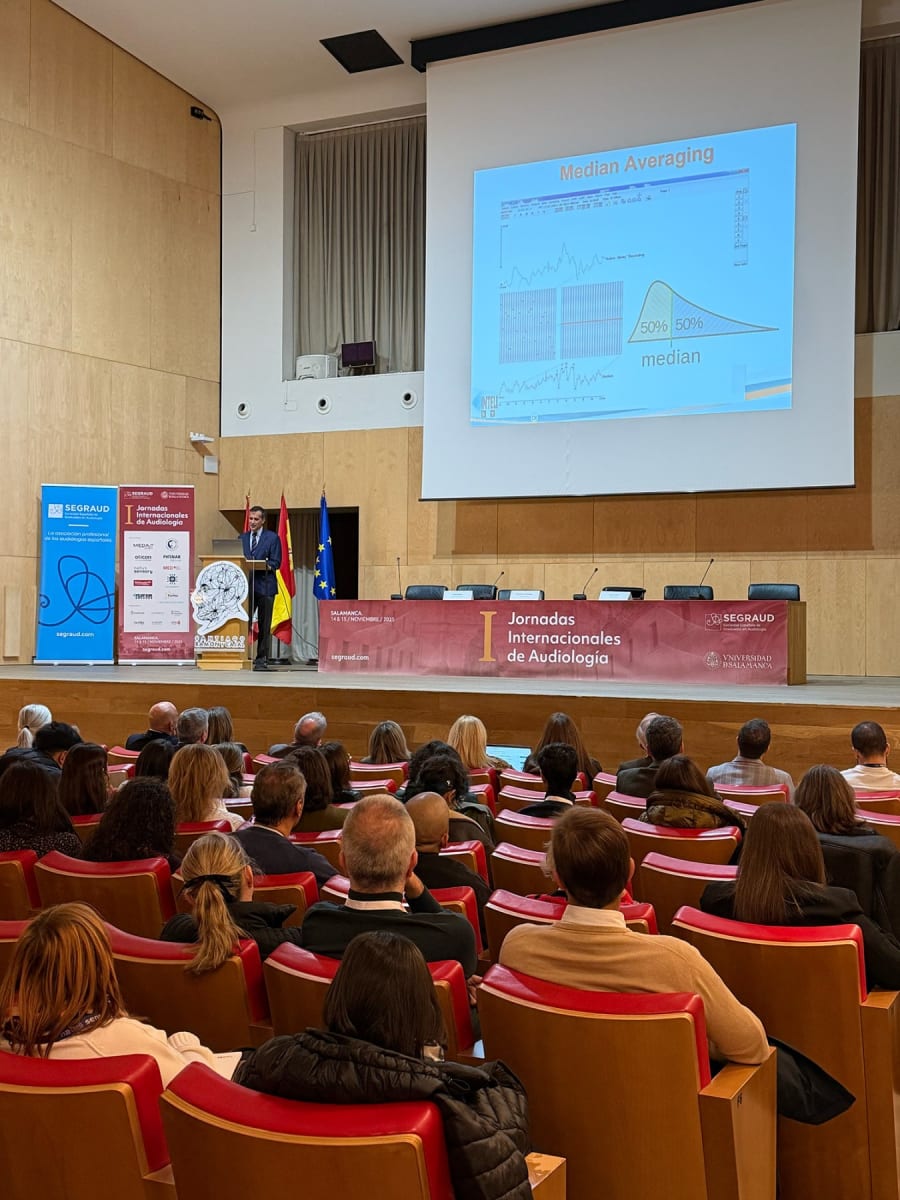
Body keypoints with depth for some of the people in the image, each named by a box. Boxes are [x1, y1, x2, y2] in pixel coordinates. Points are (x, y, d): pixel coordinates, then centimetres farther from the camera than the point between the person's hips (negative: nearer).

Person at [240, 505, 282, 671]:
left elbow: (276, 563, -3)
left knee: (264, 626, 1)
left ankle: (262, 660, 7)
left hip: (265, 585, -3)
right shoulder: (242, 537, 15)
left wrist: (266, 566, -21)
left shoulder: (272, 538, 3)